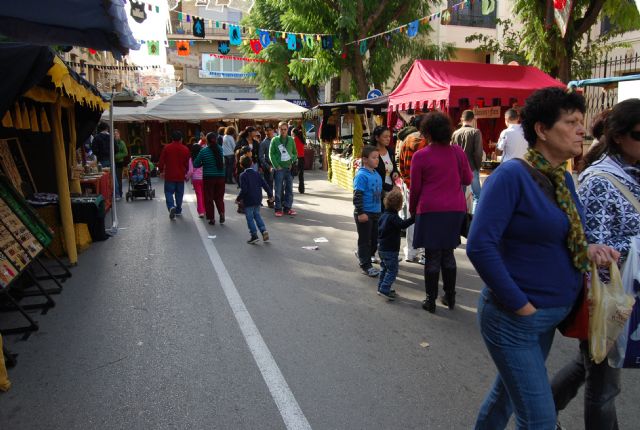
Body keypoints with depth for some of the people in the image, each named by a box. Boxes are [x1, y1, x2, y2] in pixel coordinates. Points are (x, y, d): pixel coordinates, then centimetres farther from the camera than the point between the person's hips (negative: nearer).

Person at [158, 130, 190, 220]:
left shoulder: (166, 148, -6)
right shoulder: (185, 149, -2)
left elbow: (161, 161, -2)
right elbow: (187, 163, 4)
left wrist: (161, 171, 15)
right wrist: (186, 172, 20)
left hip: (169, 175, -2)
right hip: (181, 176, 2)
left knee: (169, 192, 5)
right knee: (179, 193, 14)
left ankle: (171, 207, -19)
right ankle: (178, 210, 23)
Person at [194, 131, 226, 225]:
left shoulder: (204, 151, -9)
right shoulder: (220, 149, -3)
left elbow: (195, 164, -3)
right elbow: (223, 162, 6)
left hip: (208, 178, -2)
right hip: (220, 177, 2)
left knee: (209, 198, 10)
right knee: (219, 197, 15)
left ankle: (212, 218, 10)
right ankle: (221, 212, -7)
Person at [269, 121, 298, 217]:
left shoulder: (291, 140, 7)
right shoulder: (274, 140, 0)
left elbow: (295, 153, 14)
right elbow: (271, 154, -2)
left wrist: (292, 161, -3)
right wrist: (277, 166, -10)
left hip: (289, 168, 3)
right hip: (279, 168, -3)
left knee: (289, 189, 6)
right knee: (278, 189, -1)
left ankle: (287, 207, 16)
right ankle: (278, 208, 7)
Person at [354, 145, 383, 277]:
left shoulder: (376, 174, 10)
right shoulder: (361, 175, -16)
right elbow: (357, 195, -19)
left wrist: (380, 209, 24)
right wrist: (361, 213, -21)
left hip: (376, 212, 8)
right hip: (364, 214, -8)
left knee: (375, 239, 16)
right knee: (365, 240, 3)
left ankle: (364, 256, 33)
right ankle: (366, 265, 13)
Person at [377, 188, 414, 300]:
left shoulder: (384, 215, 9)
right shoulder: (393, 216, -18)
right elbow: (402, 224, -35)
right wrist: (414, 218, -41)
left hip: (381, 247, 9)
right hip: (390, 250, -9)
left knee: (384, 269, 19)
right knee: (392, 270, -2)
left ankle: (381, 287, 25)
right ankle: (384, 289, -7)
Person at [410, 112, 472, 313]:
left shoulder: (420, 156, -7)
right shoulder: (457, 152, 3)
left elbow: (415, 188, -3)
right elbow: (467, 179, 11)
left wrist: (412, 209, 11)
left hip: (431, 210, -3)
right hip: (456, 209, 4)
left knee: (432, 256, 5)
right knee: (448, 254, 16)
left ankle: (431, 300, 11)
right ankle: (450, 297, 24)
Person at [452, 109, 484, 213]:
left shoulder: (455, 133, 3)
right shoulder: (476, 132, -9)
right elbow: (478, 152, -12)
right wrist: (478, 166, 0)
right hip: (472, 168, -4)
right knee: (477, 196, 3)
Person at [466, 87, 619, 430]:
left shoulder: (563, 178, 5)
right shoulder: (512, 175, -19)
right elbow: (480, 246, -25)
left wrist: (588, 249, -4)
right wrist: (519, 305, -20)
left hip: (550, 316, 8)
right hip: (514, 319, -8)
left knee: (509, 391, 25)